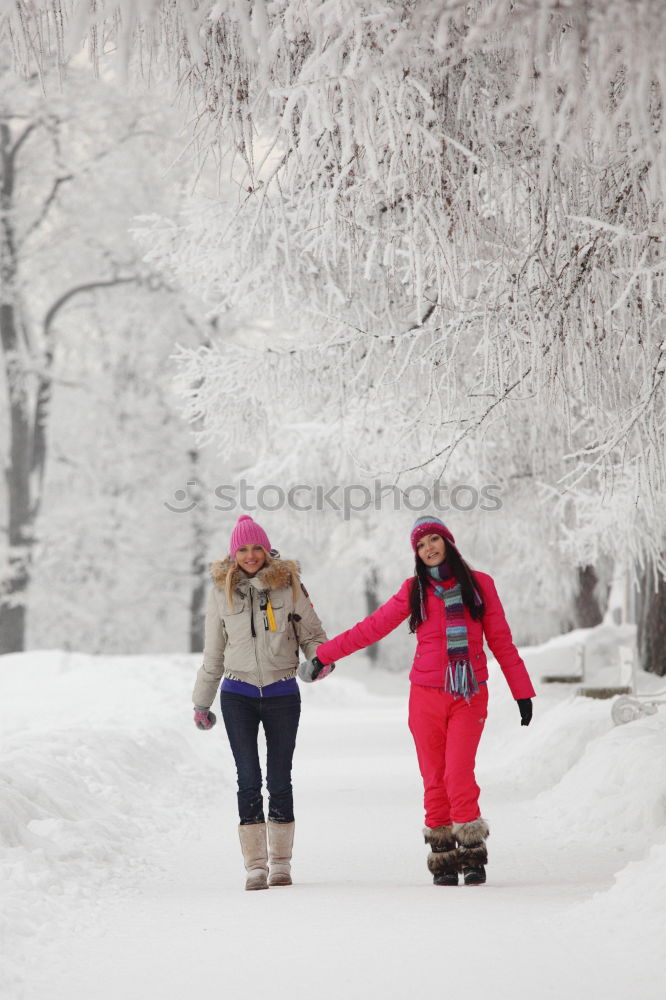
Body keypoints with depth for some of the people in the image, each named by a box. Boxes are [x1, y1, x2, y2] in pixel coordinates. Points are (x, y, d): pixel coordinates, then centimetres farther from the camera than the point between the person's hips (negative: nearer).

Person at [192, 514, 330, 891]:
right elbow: (213, 652, 13)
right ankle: (256, 865, -4)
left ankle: (281, 862, 14)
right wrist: (202, 702, 18)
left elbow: (311, 631, 5)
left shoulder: (289, 584, 0)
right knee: (249, 779, -6)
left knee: (280, 779, 4)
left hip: (282, 693, 0)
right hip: (238, 695, 0)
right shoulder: (222, 590, 5)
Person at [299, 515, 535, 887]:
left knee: (459, 775, -14)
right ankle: (443, 859, 9)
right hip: (427, 696, 2)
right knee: (434, 779, 1)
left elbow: (501, 641, 9)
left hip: (470, 696, -2)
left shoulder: (480, 584, 5)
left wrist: (522, 690, 8)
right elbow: (372, 627, 10)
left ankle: (472, 856, -3)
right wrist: (324, 656, 7)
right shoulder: (415, 590, 7)